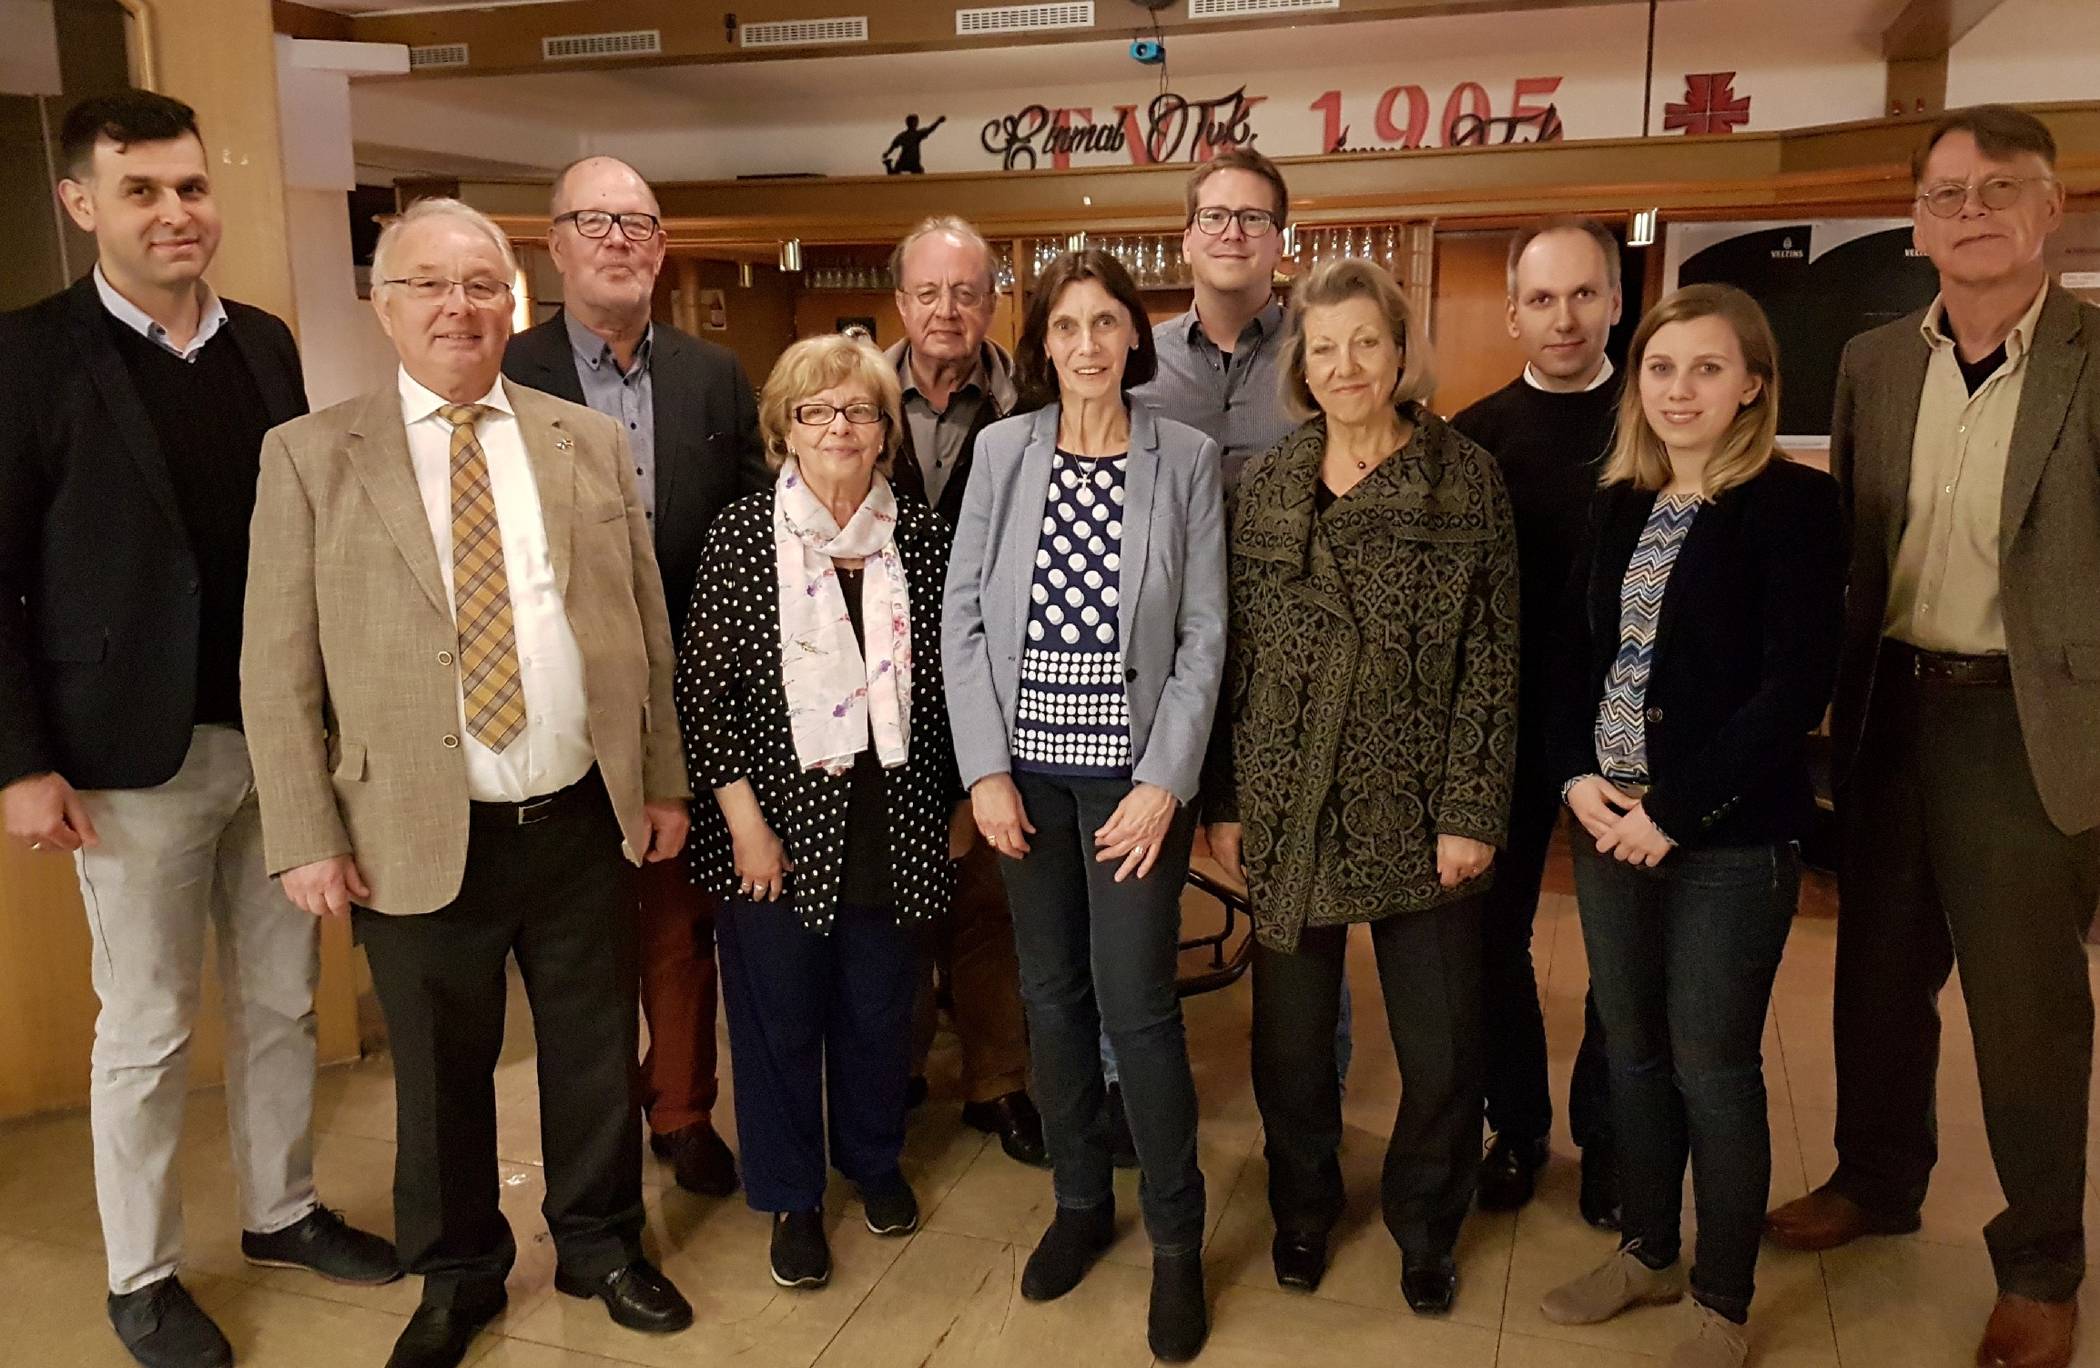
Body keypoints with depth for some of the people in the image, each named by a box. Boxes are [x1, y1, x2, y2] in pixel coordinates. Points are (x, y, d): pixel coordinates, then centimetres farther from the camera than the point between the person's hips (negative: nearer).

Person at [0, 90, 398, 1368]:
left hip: (282, 737, 5)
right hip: (136, 755, -4)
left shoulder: (265, 344, 7)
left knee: (281, 1004, 16)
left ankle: (285, 1212, 35)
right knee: (146, 1030, 8)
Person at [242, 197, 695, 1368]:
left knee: (597, 1054, 16)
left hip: (586, 822, 2)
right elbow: (277, 667, -3)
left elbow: (648, 630, 7)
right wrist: (308, 836, -7)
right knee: (442, 1075, 15)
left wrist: (663, 778, 6)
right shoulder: (310, 455, -2)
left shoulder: (593, 442, 5)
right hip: (418, 837, -1)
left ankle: (602, 1245, 39)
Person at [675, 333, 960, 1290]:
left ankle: (873, 1157, 42)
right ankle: (792, 1196, 32)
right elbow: (700, 689, -7)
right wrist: (744, 820, -10)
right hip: (781, 820, -2)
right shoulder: (744, 532, -7)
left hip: (893, 818, 2)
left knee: (879, 1004, 16)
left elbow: (945, 679, 6)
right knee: (779, 1013, 10)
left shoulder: (921, 534, 0)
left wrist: (955, 801, 7)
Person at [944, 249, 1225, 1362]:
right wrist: (986, 769, -5)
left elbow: (1203, 634, -3)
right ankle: (1079, 1201, 32)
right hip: (1026, 766, 3)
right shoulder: (1002, 451, 3)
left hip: (1133, 768, -2)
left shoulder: (1186, 458, -1)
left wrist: (1165, 781, -11)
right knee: (1052, 996, 12)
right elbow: (963, 617, 2)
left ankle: (1176, 1241, 17)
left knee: (1136, 1002, -3)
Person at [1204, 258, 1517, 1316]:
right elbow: (1236, 655, 5)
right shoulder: (1267, 486, 5)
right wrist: (1226, 801, 2)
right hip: (1288, 806, 2)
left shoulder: (1466, 480, -1)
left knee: (1439, 1046, 8)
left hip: (1417, 807, -1)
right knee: (1290, 1032, 12)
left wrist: (1472, 811, -9)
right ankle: (1302, 1208, 37)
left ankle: (1426, 1228, 33)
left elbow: (1492, 659, -4)